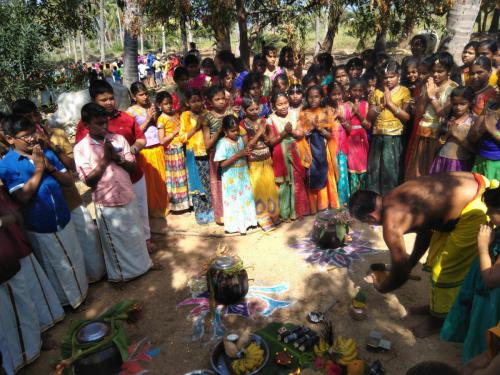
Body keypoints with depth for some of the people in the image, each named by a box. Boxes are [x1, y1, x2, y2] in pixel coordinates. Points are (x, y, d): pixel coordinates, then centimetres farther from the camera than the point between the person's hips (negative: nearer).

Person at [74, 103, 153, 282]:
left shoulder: (119, 139, -1)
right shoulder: (81, 148, -10)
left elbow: (133, 167, 0)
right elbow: (88, 180, -13)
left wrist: (118, 158, -18)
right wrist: (105, 159, -19)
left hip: (128, 197, 4)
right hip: (106, 203, -3)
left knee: (135, 235, 19)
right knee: (114, 241, 12)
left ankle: (140, 264, 40)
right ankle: (119, 274, 32)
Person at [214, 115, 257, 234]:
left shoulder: (240, 139, 3)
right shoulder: (223, 143, -16)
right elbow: (222, 164, -22)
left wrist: (247, 153, -5)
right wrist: (238, 155, -24)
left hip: (243, 175, 6)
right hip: (231, 178, -6)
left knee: (246, 198, 14)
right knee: (233, 201, 5)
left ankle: (246, 221, 30)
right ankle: (234, 225, 18)